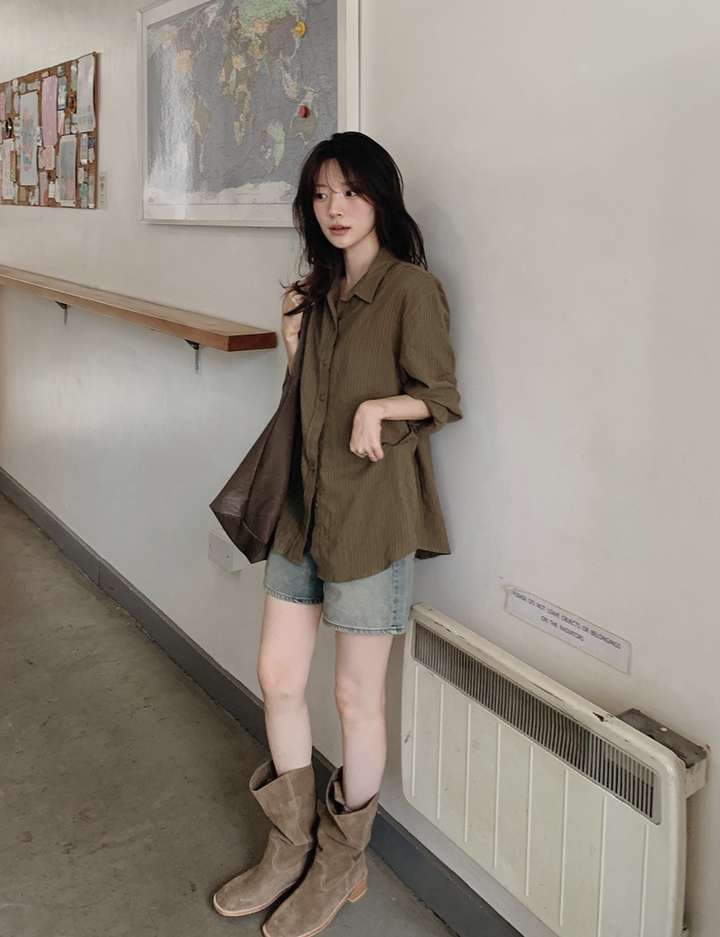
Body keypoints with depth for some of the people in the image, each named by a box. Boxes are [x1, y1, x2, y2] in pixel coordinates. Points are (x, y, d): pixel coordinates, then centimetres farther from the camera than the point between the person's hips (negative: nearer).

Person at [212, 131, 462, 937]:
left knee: (356, 697, 6)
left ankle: (342, 864, 28)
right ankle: (292, 846, 32)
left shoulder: (411, 288, -9)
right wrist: (293, 340, 3)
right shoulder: (321, 290, 13)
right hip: (305, 503, 7)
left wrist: (378, 407, -25)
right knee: (277, 676, 12)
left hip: (371, 513, -7)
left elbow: (440, 397, -9)